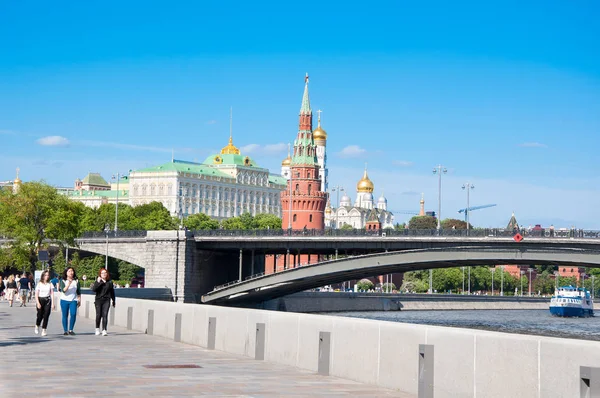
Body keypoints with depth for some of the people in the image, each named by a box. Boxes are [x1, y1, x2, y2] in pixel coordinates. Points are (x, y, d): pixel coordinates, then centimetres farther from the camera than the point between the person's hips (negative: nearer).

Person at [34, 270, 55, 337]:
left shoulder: (50, 284, 4)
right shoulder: (39, 284, 0)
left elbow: (52, 294, 2)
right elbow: (36, 294, -2)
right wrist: (38, 303, -11)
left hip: (48, 300, 1)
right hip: (40, 300, -1)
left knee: (46, 316, -7)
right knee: (40, 315, 2)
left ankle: (44, 330, -3)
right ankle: (37, 326, 31)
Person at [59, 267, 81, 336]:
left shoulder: (76, 281, 7)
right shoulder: (63, 281, 0)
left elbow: (78, 292, 14)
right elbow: (63, 290, -13)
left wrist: (79, 300, 12)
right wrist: (68, 284, -25)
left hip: (73, 300, 1)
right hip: (64, 300, -1)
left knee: (73, 314, -15)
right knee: (65, 315, 1)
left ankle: (70, 330, -5)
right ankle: (65, 331, 9)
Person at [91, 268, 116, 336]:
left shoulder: (110, 282, 8)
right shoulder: (97, 281, 3)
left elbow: (112, 292, 14)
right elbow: (93, 289, -12)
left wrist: (113, 301, 16)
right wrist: (98, 282, -19)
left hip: (106, 301, 1)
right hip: (98, 300, 0)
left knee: (105, 315, -9)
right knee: (98, 315, 1)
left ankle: (104, 330, -12)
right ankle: (97, 329, 19)